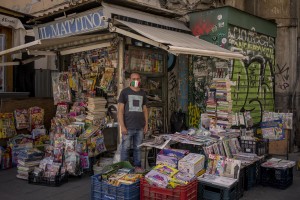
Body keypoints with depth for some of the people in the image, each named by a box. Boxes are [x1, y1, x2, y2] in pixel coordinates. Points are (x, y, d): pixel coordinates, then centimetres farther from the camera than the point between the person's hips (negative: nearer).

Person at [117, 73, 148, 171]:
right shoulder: (125, 92, 0)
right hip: (128, 127, -3)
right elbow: (120, 110, -4)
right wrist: (122, 126, -10)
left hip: (140, 127, 4)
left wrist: (146, 124, 10)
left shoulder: (143, 93, 13)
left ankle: (137, 165, 22)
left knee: (138, 148, 10)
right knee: (125, 148, 1)